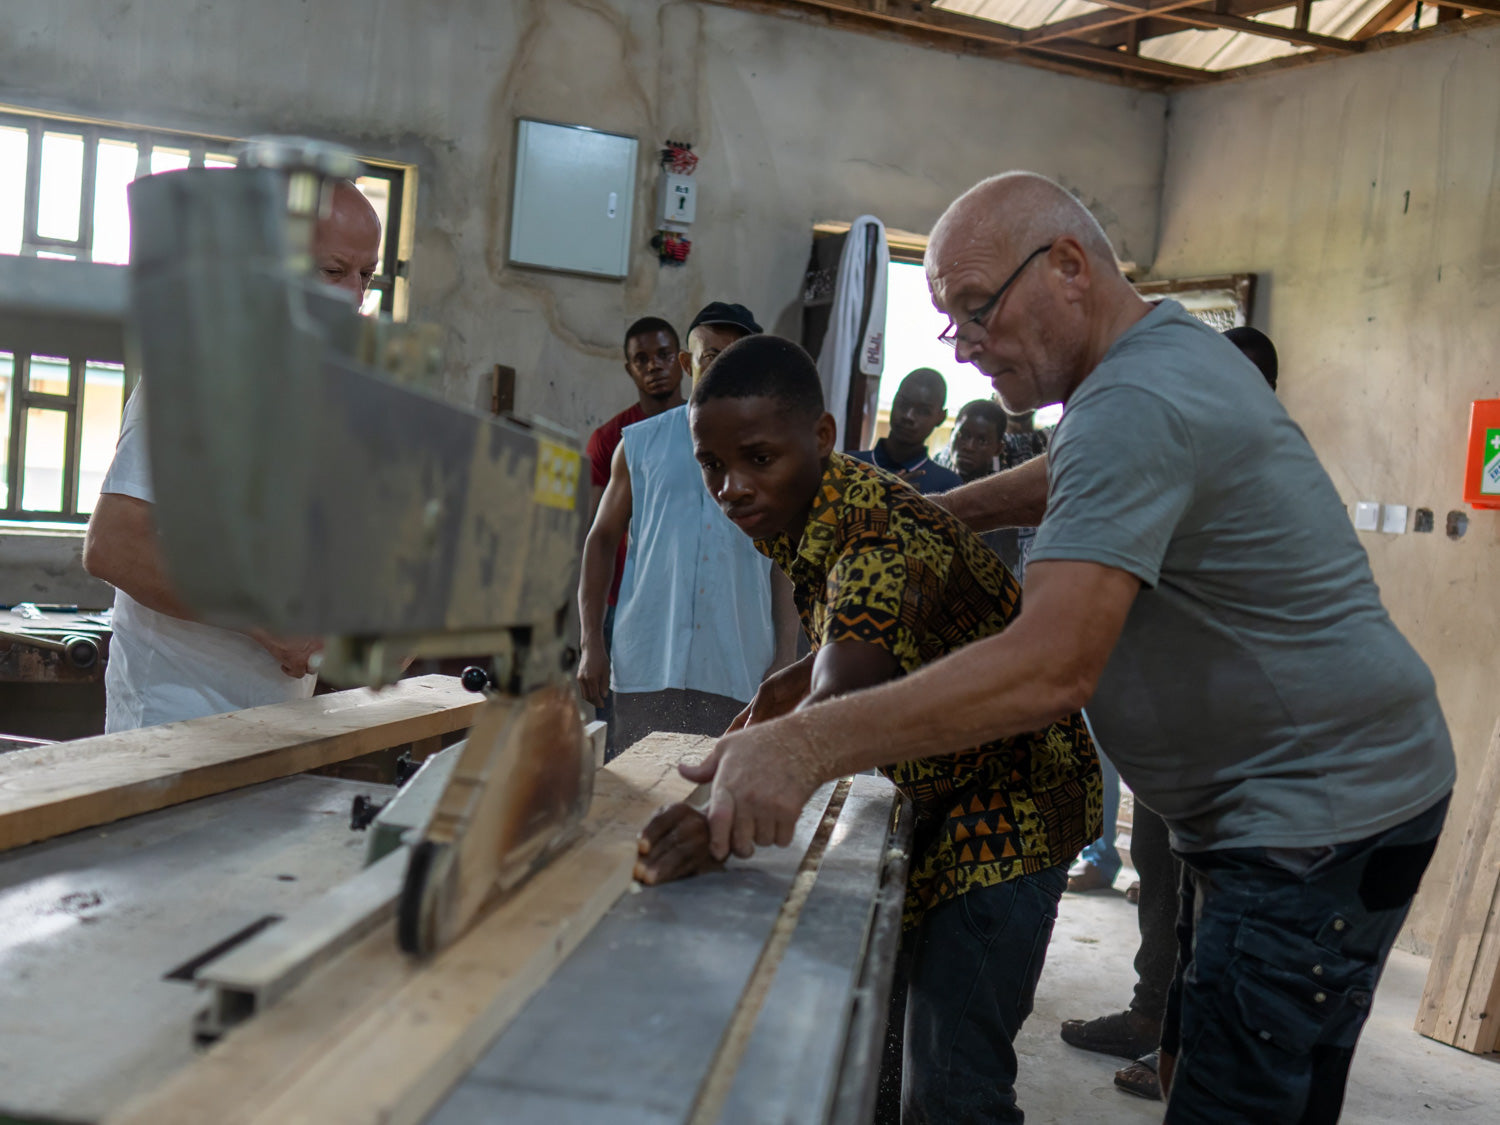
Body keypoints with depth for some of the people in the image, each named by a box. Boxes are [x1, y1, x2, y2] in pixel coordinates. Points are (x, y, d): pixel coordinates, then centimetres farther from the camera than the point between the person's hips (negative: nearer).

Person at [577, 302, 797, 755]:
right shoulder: (641, 443, 10)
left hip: (738, 674, 0)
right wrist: (591, 643, 2)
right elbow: (602, 540, 11)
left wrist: (786, 658, 2)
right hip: (645, 666, 0)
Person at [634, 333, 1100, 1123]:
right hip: (933, 797, 10)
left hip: (1010, 800, -10)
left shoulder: (883, 542, -31)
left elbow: (842, 708, -49)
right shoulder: (810, 518, 0)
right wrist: (790, 682, 1)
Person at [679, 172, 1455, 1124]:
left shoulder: (1136, 405, -25)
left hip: (1322, 816, -11)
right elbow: (1083, 483, 31)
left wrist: (805, 747, -41)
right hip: (1265, 806, 11)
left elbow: (1053, 667, -36)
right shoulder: (1172, 348, 9)